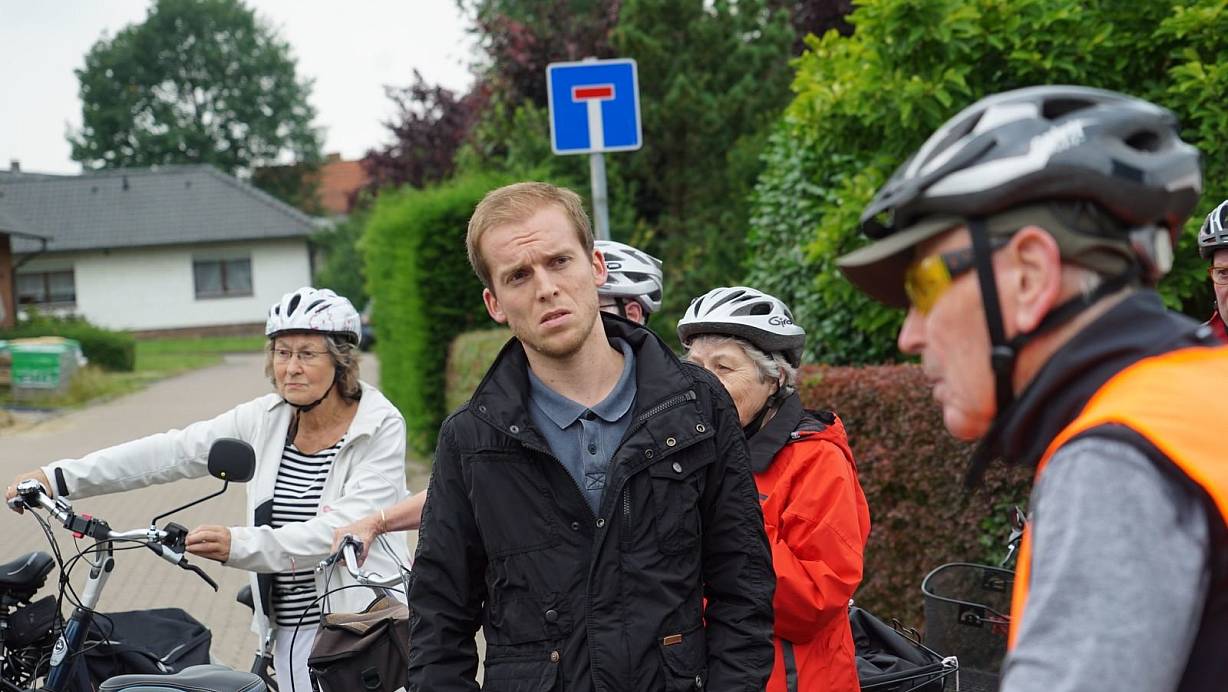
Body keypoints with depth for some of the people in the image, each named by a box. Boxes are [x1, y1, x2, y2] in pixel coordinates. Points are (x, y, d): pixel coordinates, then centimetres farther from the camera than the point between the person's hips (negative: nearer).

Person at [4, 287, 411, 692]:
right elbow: (172, 452, -3)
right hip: (290, 631, 4)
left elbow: (343, 529, -21)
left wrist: (239, 545, -30)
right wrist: (58, 478, -10)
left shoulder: (381, 428, -11)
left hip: (360, 627, -4)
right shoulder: (267, 419, 3)